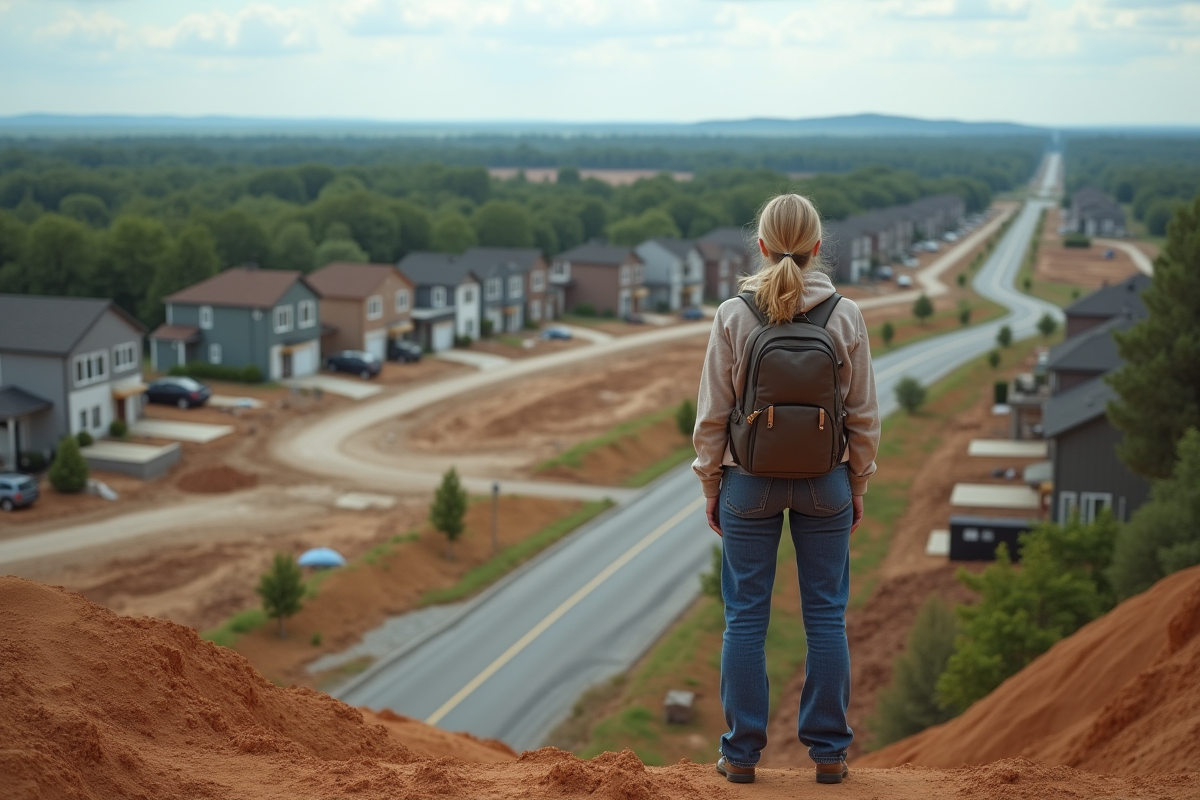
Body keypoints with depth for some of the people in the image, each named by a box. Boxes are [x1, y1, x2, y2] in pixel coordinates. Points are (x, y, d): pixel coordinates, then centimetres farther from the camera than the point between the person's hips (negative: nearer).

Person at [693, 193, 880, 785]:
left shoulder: (733, 316, -9)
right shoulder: (846, 316, -6)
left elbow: (713, 413, -6)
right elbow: (863, 413, -1)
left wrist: (711, 485, 6)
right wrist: (857, 485, 10)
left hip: (750, 482, -1)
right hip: (826, 482, 1)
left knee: (745, 618, 8)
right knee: (826, 618, 10)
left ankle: (742, 752, 14)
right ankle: (828, 751, 16)